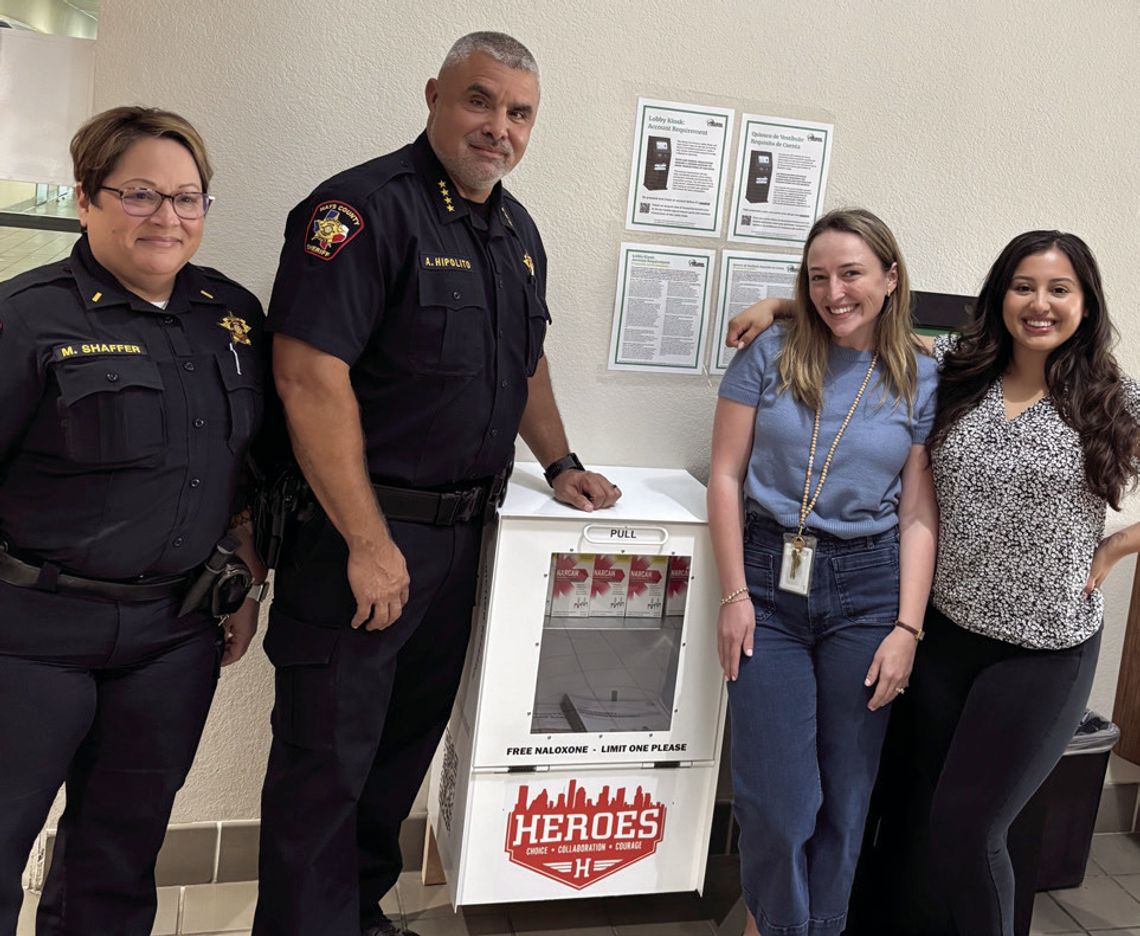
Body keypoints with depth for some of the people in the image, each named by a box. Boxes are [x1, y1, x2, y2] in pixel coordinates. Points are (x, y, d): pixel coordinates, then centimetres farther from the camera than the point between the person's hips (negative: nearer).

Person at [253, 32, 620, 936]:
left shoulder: (518, 231, 11)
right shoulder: (363, 208, -16)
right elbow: (310, 376, -23)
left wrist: (561, 464, 19)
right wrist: (370, 545, -23)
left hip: (463, 531, 8)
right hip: (360, 533, -8)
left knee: (410, 735, 19)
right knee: (327, 759, 3)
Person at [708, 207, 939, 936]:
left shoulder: (921, 380, 2)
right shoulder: (770, 356, 0)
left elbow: (919, 516, 1)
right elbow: (726, 476, -1)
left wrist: (907, 629, -5)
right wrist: (735, 594, -6)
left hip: (868, 590, 1)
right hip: (770, 583, -1)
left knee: (846, 796, 11)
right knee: (777, 800, 1)